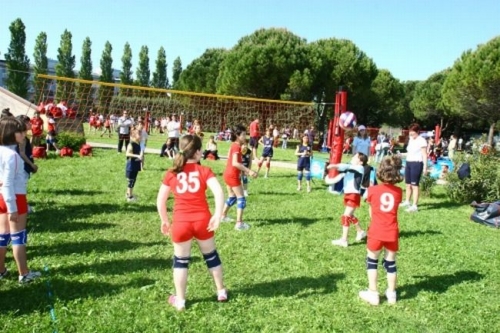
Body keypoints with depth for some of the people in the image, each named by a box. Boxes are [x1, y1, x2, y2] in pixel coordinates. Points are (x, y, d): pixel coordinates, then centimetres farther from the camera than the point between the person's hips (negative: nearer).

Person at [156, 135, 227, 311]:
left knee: (180, 261, 15)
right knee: (211, 256, 20)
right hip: (203, 220, 0)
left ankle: (180, 300, 22)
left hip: (180, 223, 0)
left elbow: (160, 201, 3)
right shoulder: (204, 171, -2)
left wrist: (165, 221, 13)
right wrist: (217, 215, -16)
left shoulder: (171, 173, 2)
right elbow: (219, 192, -16)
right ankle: (221, 292, 34)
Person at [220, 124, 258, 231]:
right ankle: (239, 223, -9)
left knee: (232, 197, 23)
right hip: (233, 176, -9)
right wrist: (249, 171, -33)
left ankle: (223, 216, 34)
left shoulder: (233, 145, 11)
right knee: (241, 199, -6)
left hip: (228, 174, 9)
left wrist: (244, 171, 15)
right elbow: (235, 163, -30)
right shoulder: (237, 146, -18)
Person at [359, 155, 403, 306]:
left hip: (376, 232, -2)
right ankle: (391, 294, 24)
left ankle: (373, 293, 14)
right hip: (392, 233, 2)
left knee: (372, 261, 13)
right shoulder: (398, 191, -2)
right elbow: (394, 208, 9)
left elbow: (371, 212, 5)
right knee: (391, 263, 15)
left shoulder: (373, 190, -7)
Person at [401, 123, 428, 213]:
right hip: (408, 163, 8)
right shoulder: (410, 139, 14)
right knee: (408, 184, 16)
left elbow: (424, 155, -13)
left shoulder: (421, 141, -11)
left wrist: (425, 167, -18)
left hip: (417, 164, -8)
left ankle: (415, 206, -5)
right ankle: (407, 202, 30)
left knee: (414, 185, -8)